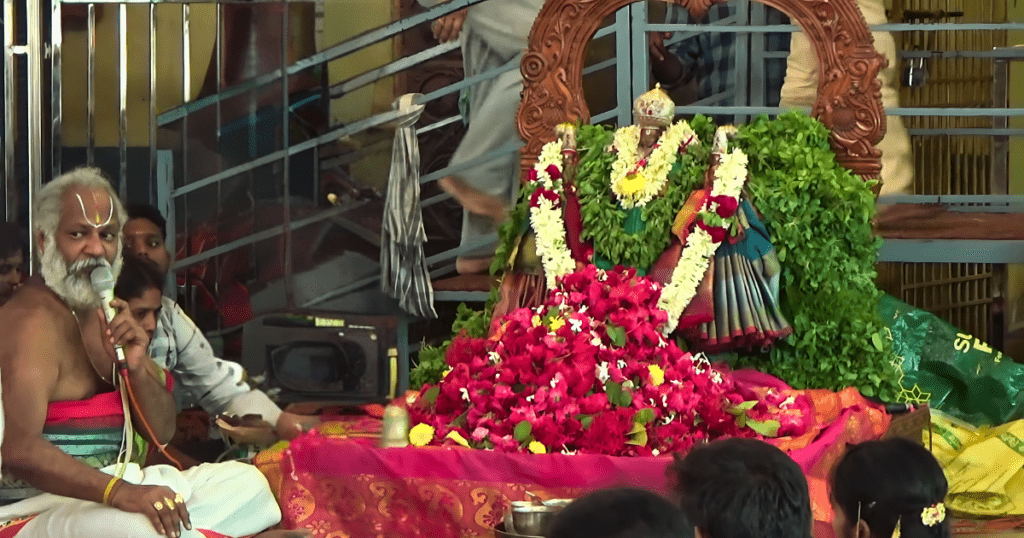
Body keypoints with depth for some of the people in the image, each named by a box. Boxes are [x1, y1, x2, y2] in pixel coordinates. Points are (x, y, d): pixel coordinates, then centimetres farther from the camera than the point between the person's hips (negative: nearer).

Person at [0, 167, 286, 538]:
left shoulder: (107, 314, 17)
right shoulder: (32, 322, -13)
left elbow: (161, 434, 17)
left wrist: (136, 367, -4)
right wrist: (121, 492, -36)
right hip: (44, 505, -10)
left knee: (247, 483, 6)